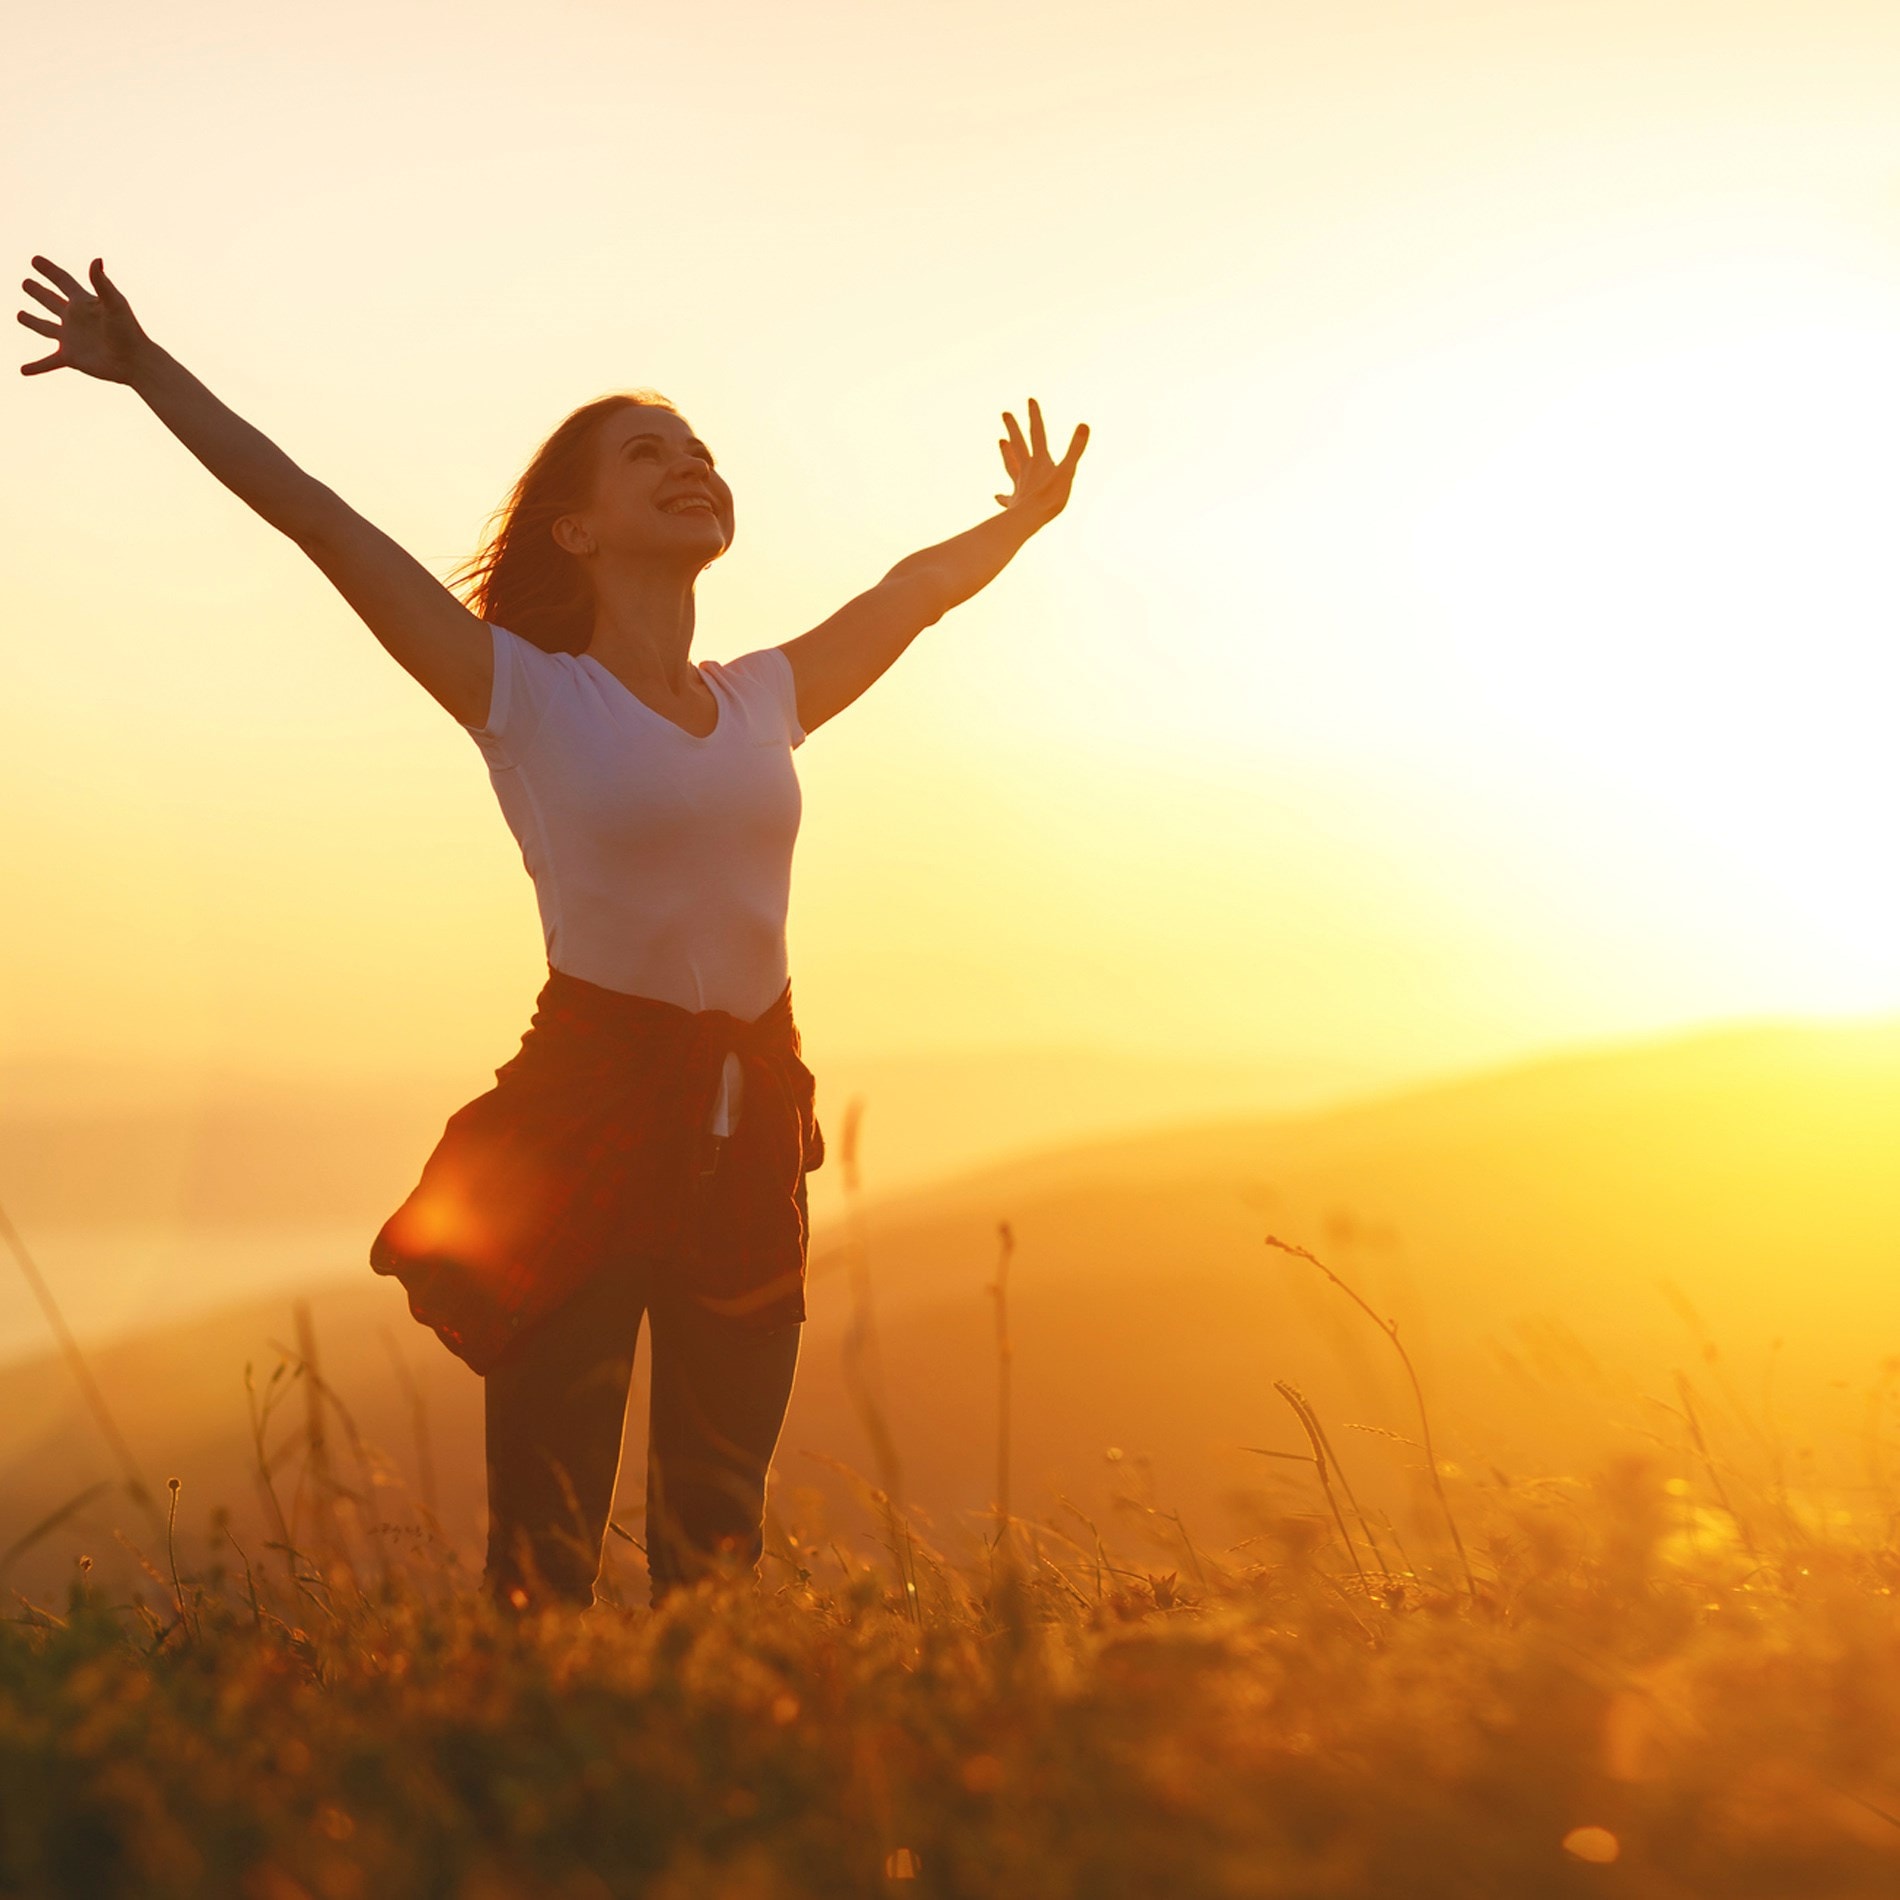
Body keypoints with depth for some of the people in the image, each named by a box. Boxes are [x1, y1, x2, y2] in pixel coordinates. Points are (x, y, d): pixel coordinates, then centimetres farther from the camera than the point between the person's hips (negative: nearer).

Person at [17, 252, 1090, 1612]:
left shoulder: (766, 699, 11)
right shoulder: (529, 695, -3)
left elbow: (918, 585, 27)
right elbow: (322, 522, -6)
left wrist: (1024, 519, 40)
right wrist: (149, 369, -8)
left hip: (750, 1119, 5)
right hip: (586, 1107, -5)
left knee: (720, 1531, 11)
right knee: (547, 1542, -6)